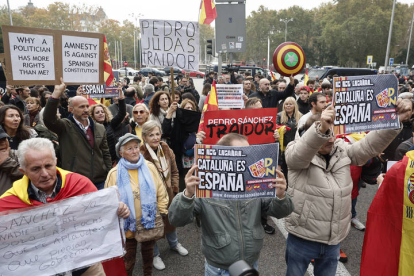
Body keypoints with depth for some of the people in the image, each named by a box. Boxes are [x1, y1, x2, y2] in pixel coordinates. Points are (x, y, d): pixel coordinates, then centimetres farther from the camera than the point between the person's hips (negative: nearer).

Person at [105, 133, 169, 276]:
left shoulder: (149, 167, -7)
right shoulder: (114, 174, -11)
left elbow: (161, 191, -1)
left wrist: (162, 211, -1)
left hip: (149, 221, 2)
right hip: (128, 224, -2)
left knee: (148, 252, 24)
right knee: (128, 258, 17)